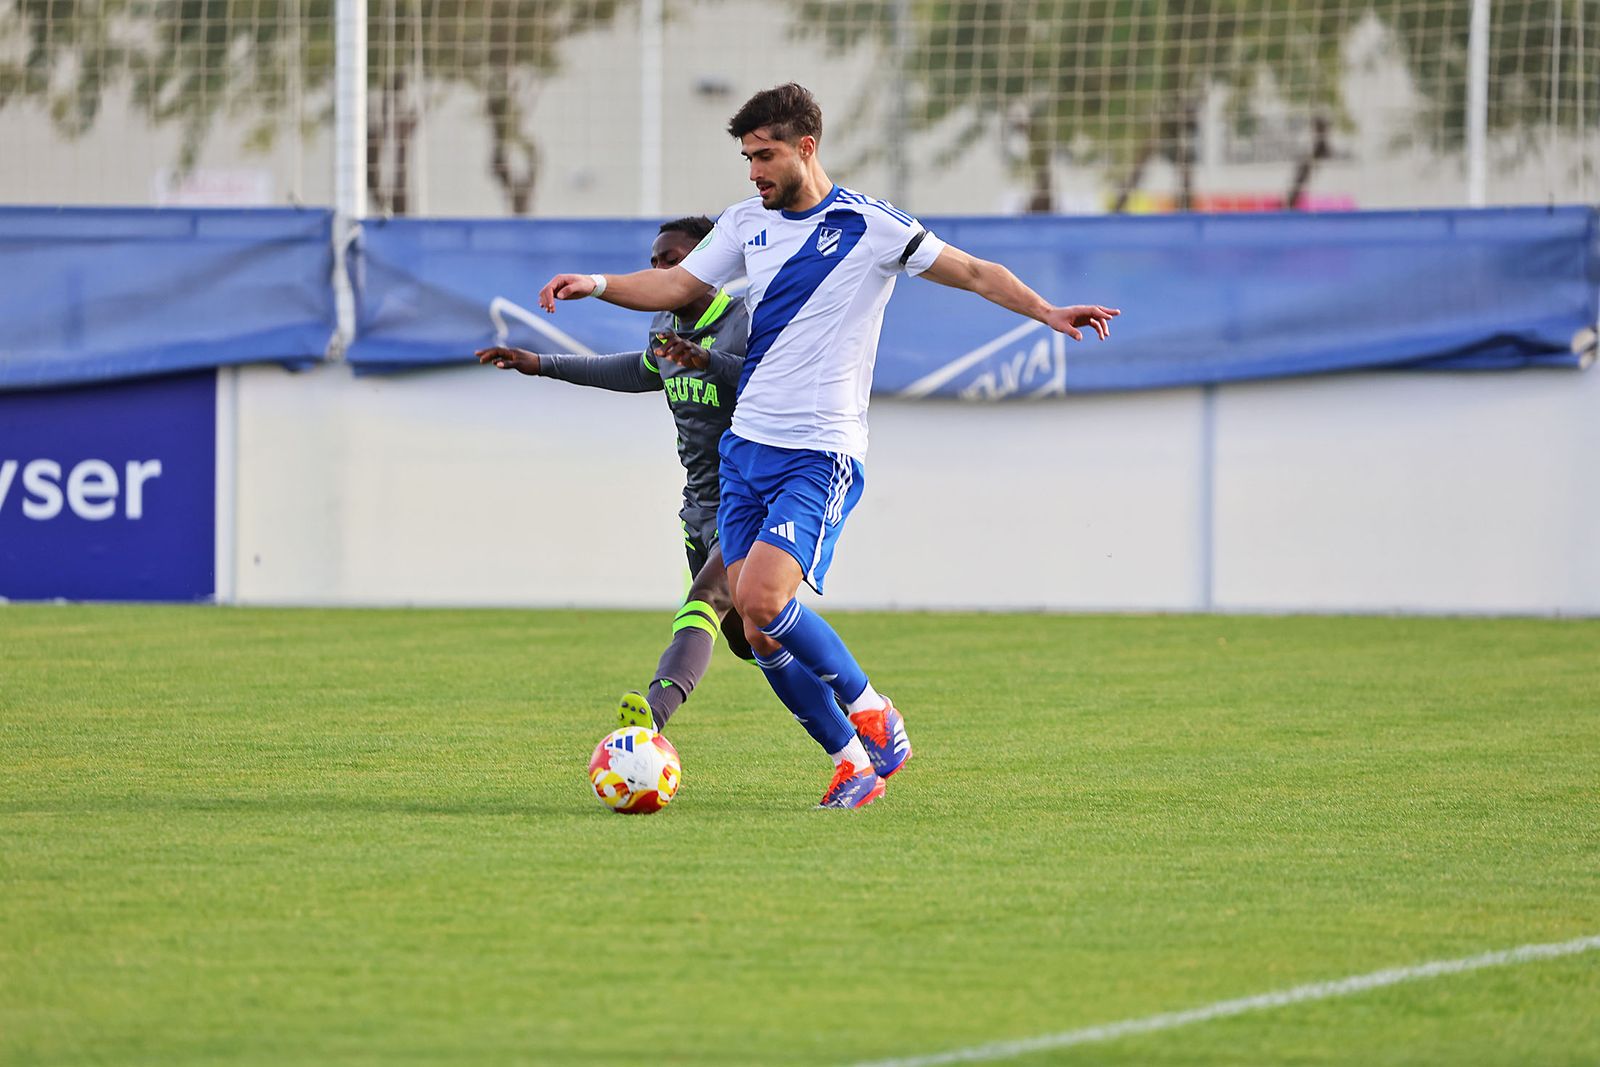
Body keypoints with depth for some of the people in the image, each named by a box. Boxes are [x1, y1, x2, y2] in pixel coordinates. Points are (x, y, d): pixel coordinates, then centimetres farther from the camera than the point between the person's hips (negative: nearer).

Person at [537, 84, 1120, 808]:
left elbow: (973, 272, -2)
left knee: (761, 598, -22)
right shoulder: (746, 222, 11)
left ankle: (869, 710, -1)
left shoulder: (871, 226, -6)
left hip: (820, 454, -6)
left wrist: (1047, 312, -15)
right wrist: (596, 285, -3)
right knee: (760, 634, 0)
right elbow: (674, 286, 14)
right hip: (747, 444, 6)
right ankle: (853, 760, 12)